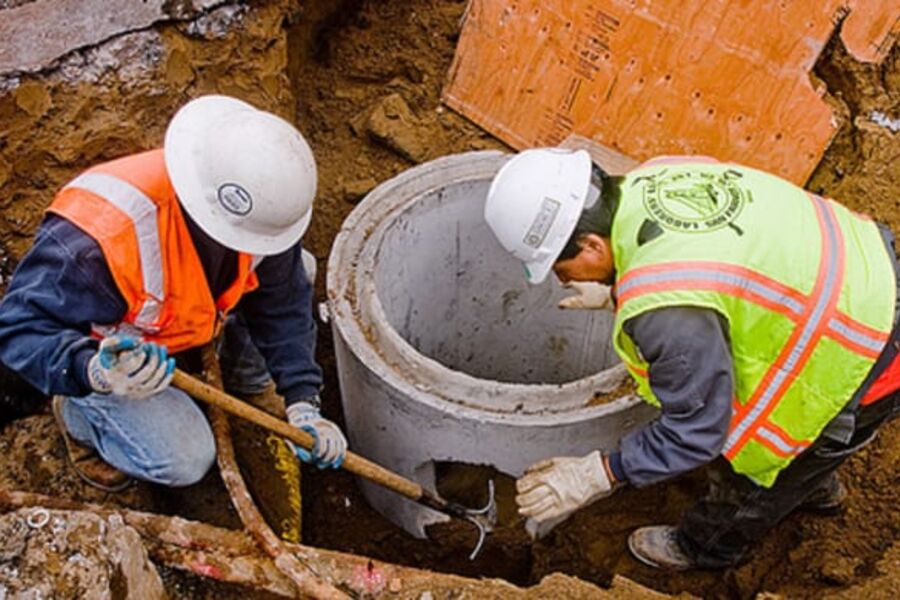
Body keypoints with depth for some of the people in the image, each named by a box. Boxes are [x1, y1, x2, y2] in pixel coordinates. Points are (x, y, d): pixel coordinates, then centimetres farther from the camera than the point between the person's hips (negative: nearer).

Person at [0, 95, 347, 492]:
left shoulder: (258, 210, -24)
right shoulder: (94, 241, -42)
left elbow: (283, 305, -15)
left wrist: (302, 403, -21)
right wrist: (94, 373, -53)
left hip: (187, 319, 5)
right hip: (101, 351, -5)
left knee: (292, 271, -10)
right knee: (185, 460, -20)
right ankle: (79, 415, 9)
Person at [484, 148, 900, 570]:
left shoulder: (667, 312, -36)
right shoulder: (647, 179, -11)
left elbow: (697, 431, -22)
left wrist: (597, 475, -13)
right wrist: (613, 290, 20)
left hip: (865, 360, -8)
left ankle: (706, 548, 47)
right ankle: (812, 486, 62)